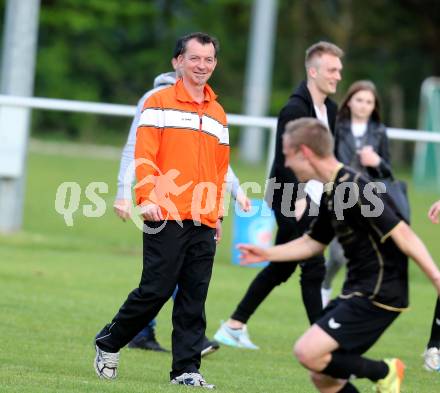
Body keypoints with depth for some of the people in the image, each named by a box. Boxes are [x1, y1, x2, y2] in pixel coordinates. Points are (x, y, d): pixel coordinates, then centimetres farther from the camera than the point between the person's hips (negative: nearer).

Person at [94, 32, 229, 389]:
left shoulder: (218, 114, 18)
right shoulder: (159, 103, 2)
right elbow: (144, 155, -5)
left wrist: (217, 214, 15)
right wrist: (147, 198, -16)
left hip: (203, 224, 5)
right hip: (166, 218, -5)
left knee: (194, 299, 0)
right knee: (156, 290, -7)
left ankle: (186, 369, 2)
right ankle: (108, 344, 14)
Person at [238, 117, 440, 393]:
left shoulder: (354, 189, -18)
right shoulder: (332, 193, 12)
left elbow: (401, 234, -22)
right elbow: (313, 243, 28)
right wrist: (267, 254, 27)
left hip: (377, 295, -10)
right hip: (358, 291, 10)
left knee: (308, 352, -18)